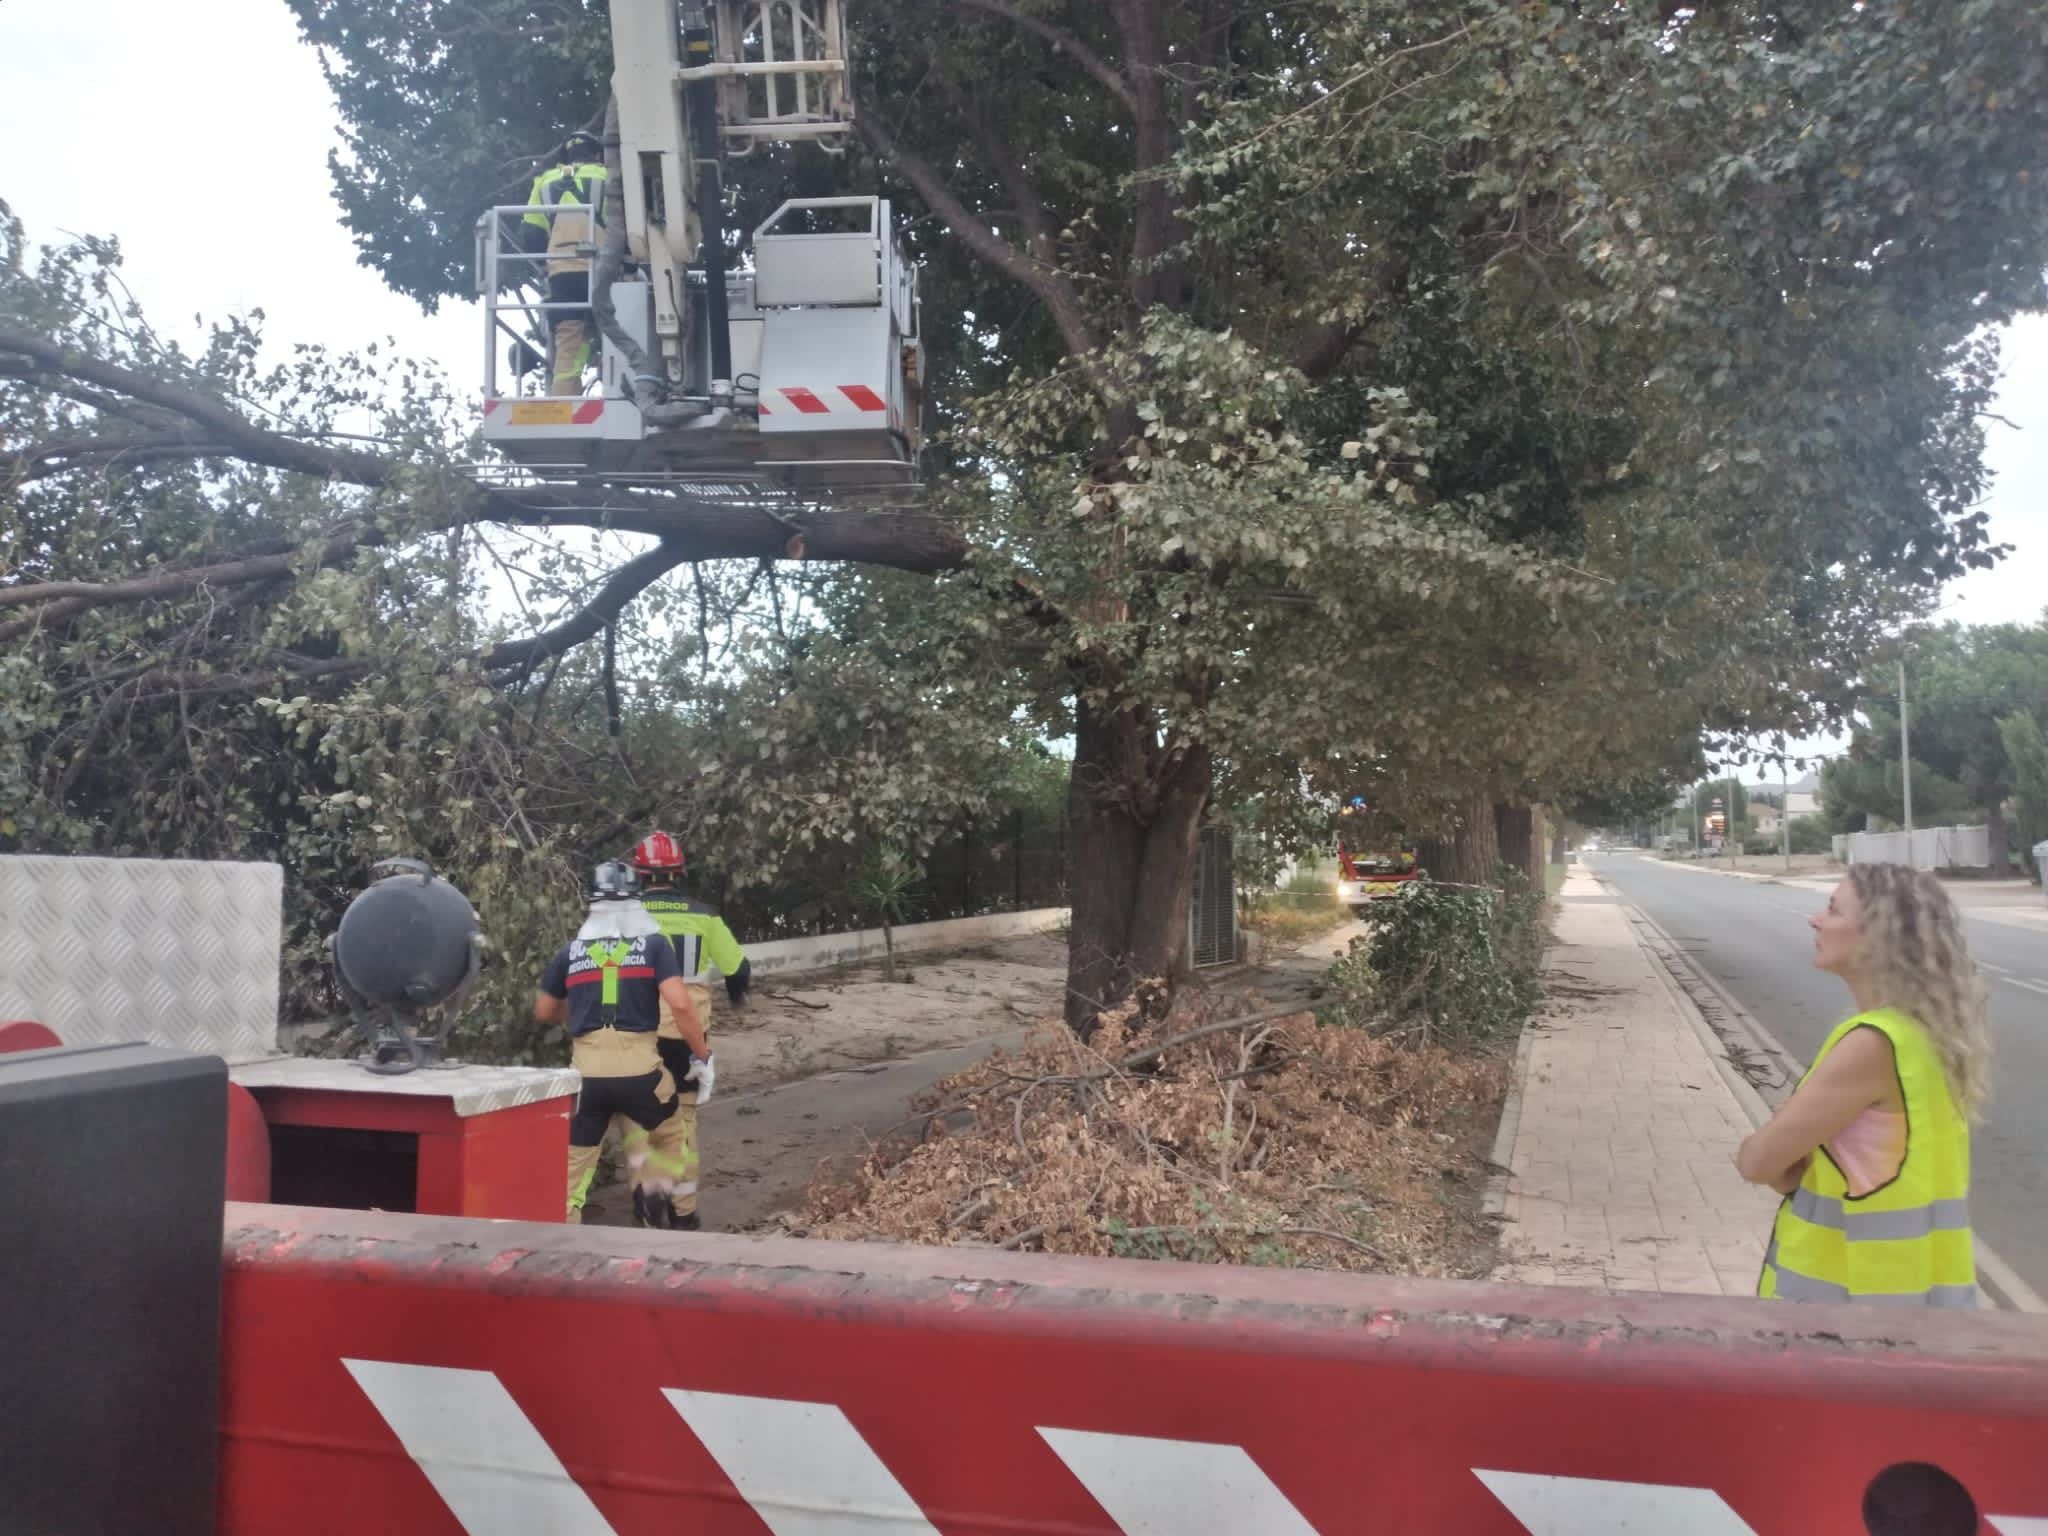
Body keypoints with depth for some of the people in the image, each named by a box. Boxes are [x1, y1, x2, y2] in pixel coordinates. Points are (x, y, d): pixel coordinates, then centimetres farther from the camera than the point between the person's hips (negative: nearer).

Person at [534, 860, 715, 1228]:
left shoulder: (571, 951, 11)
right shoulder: (654, 945, 2)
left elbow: (544, 1012, 23)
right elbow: (679, 1005, -8)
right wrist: (703, 1056, 1)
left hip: (587, 1071, 2)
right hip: (638, 1067, -2)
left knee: (573, 1160, 11)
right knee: (672, 1139, 23)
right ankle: (657, 1195, 4)